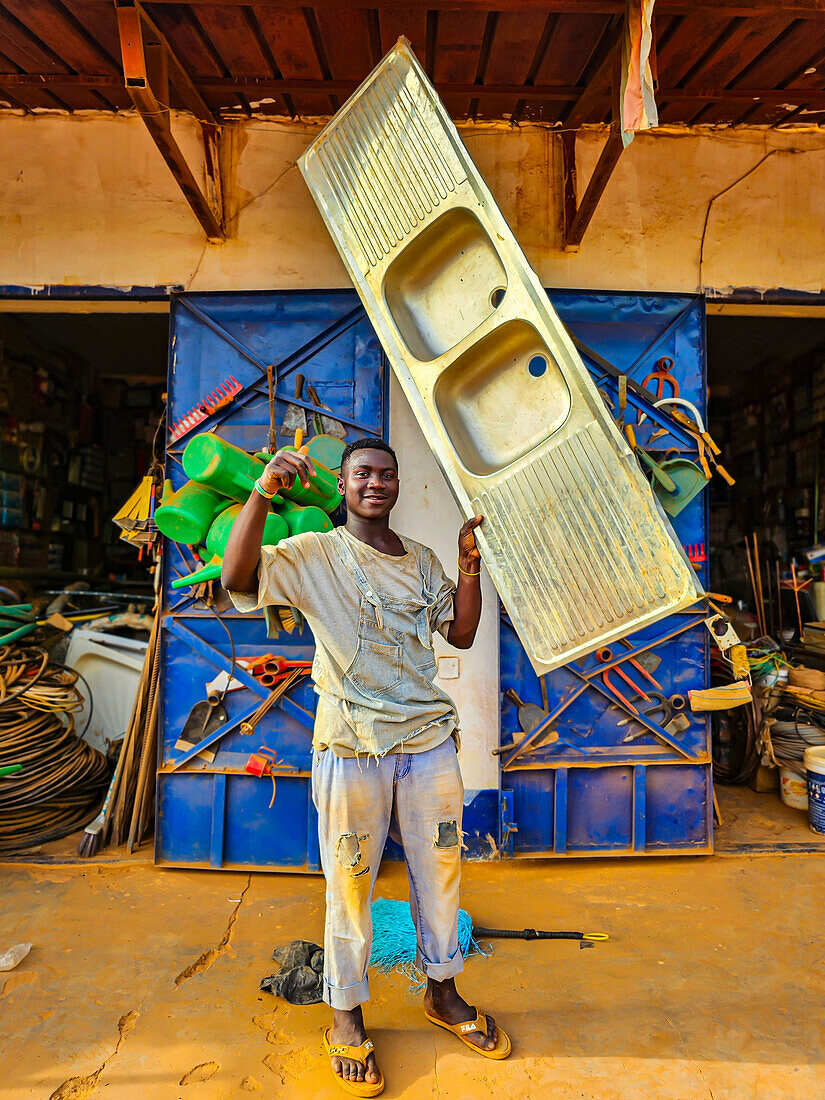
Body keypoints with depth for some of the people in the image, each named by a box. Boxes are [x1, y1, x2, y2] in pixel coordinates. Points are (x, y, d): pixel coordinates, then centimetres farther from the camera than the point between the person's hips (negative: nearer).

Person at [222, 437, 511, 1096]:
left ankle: (443, 994, 42)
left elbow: (462, 634, 10)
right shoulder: (313, 555, -3)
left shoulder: (423, 561, 11)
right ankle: (346, 1016, 35)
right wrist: (264, 491, -25)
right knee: (350, 885, 10)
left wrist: (470, 563, 0)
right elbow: (237, 578, -18)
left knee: (440, 872, 18)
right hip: (352, 747, -4)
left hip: (430, 739, 5)